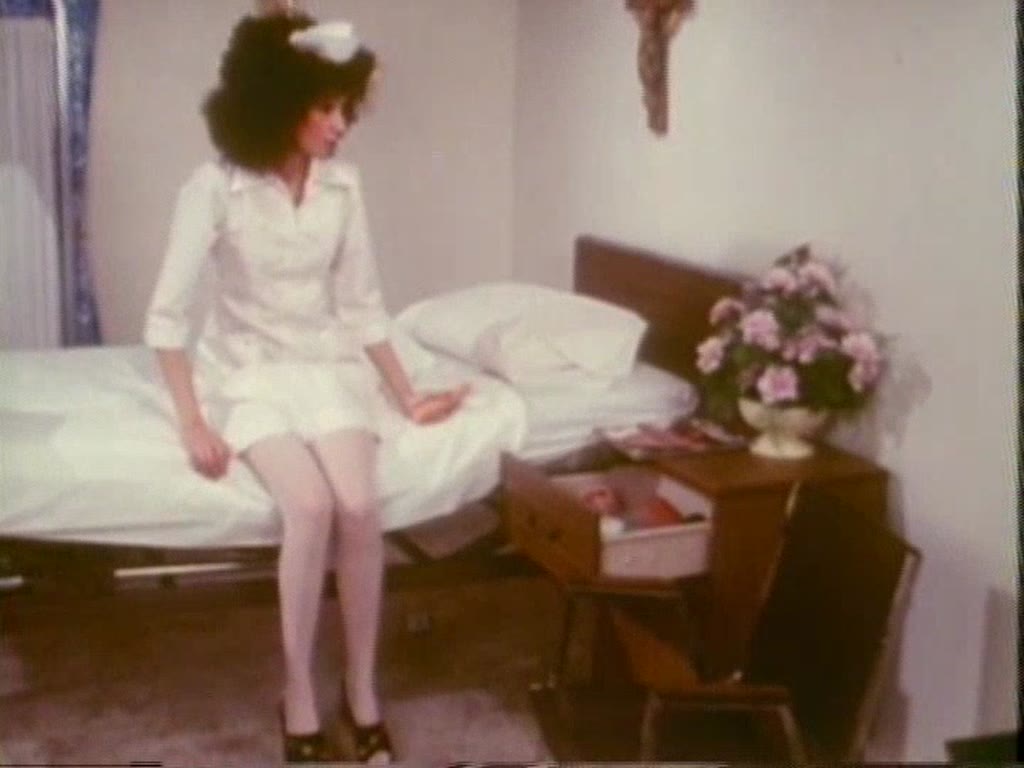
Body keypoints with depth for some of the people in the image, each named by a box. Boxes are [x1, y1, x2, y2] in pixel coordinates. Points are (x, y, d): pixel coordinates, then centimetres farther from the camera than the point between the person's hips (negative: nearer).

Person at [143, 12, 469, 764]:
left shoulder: (343, 184, -3)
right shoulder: (214, 187, -15)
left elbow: (363, 305, 5)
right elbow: (168, 316, -13)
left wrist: (408, 394, 0)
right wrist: (194, 424, -20)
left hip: (326, 364, 3)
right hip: (247, 369, -3)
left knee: (359, 505, -24)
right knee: (310, 505, -28)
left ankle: (362, 691, -6)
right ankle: (299, 697, -10)